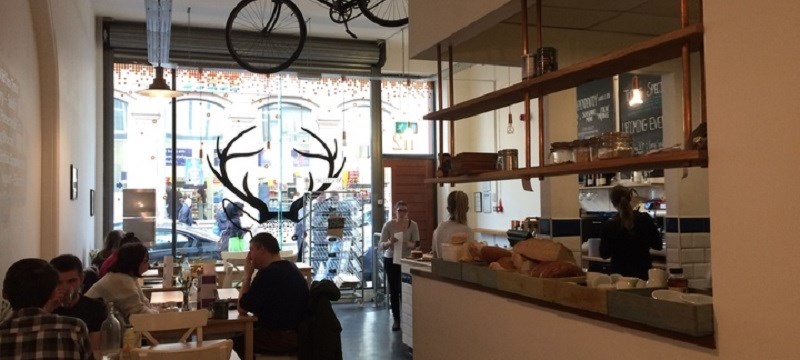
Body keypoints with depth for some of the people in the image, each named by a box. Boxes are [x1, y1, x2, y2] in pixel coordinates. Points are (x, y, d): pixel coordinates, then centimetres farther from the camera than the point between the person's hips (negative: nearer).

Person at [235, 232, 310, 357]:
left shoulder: (268, 273, -20)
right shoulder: (289, 267, 10)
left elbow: (242, 309, -12)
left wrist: (247, 274, -6)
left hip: (283, 337, -9)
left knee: (236, 339, 10)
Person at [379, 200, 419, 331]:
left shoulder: (413, 225, -7)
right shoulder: (388, 225, -9)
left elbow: (416, 244, -4)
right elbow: (382, 245, -10)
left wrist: (409, 244, -27)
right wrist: (389, 242, -31)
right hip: (390, 260, 0)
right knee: (394, 290, 5)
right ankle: (396, 319, 15)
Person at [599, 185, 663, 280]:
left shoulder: (608, 226, -14)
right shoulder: (645, 219, -8)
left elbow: (604, 254, -4)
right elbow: (658, 245, 1)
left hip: (620, 273, -2)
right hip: (643, 272, 2)